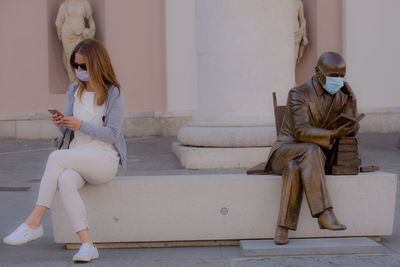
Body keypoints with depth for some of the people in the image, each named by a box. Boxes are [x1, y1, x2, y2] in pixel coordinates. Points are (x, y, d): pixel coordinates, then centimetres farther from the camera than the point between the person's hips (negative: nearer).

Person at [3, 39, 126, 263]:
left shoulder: (113, 94, -2)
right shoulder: (75, 91, 16)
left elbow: (112, 134, -8)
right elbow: (68, 130, 18)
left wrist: (81, 125, -19)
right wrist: (62, 124, -7)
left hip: (105, 159, -4)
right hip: (77, 157, 5)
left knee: (56, 157, -30)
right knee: (65, 180, -32)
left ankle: (34, 222, -24)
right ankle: (87, 245, -36)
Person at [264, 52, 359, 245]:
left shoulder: (340, 97, 5)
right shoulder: (298, 94, -11)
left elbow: (352, 129, -5)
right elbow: (301, 132, -24)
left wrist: (350, 96, -15)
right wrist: (334, 135, -37)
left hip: (313, 155, 3)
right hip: (286, 150, -3)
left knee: (294, 168, -36)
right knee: (312, 152, -38)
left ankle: (282, 228, -39)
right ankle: (325, 214, -43)